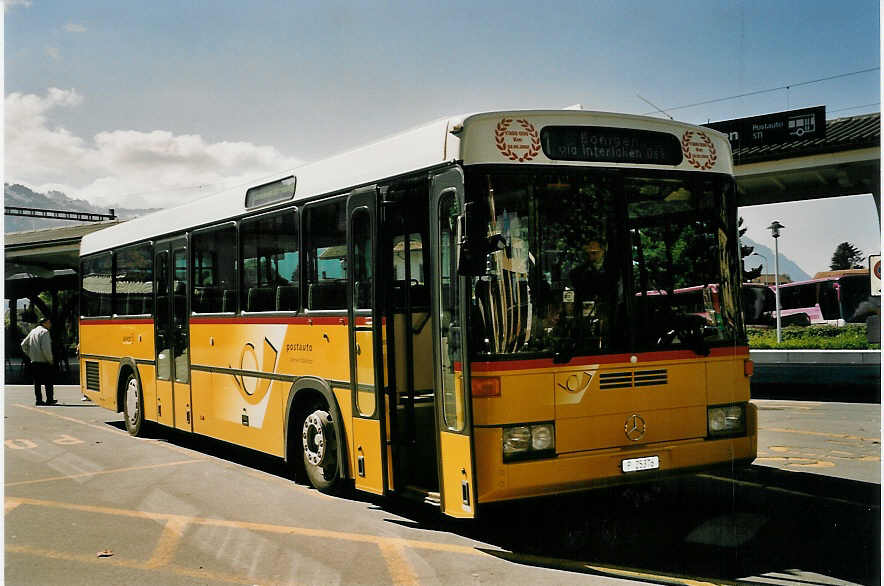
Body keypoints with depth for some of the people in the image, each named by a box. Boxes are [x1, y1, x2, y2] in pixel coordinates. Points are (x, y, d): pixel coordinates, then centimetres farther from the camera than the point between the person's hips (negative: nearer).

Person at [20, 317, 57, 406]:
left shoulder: (33, 331, 14)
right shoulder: (45, 332, -11)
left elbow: (23, 344, 20)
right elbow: (45, 348, -19)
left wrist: (30, 356, 21)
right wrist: (50, 360, -10)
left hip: (33, 362, 7)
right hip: (43, 362, -7)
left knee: (37, 382, 9)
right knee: (48, 382, 0)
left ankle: (38, 400, 9)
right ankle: (49, 400, 0)